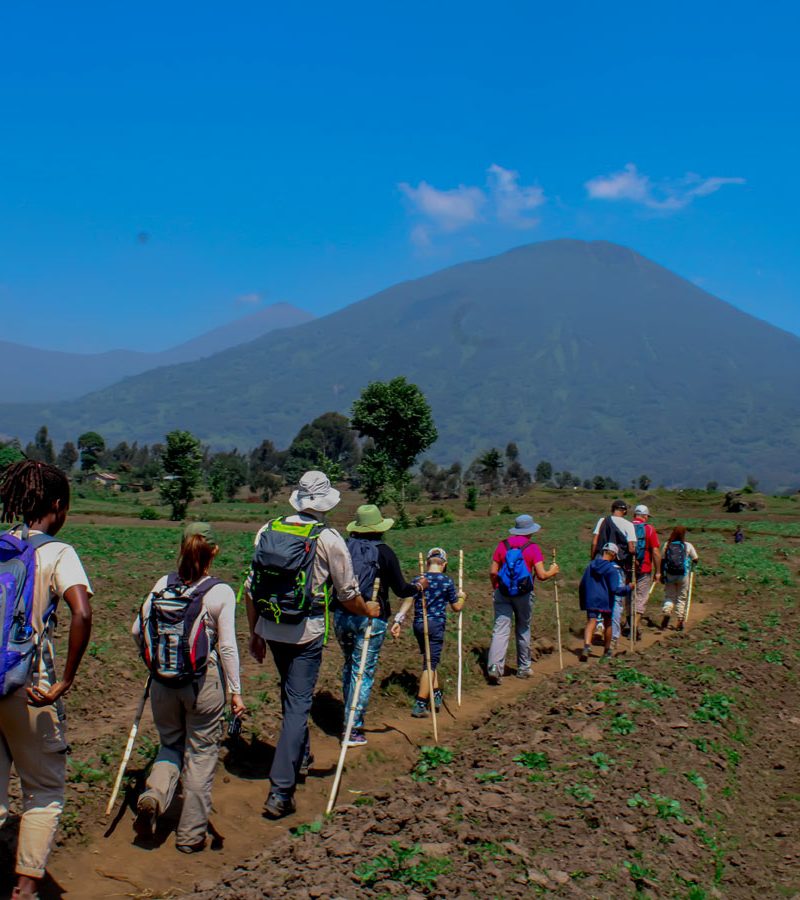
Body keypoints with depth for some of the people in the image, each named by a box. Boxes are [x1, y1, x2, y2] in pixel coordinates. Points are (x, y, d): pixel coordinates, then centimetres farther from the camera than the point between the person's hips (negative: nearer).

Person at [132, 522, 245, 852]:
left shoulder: (163, 584, -2)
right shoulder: (220, 592, -11)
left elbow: (137, 630, 3)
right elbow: (227, 646, -11)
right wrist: (236, 691, -5)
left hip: (163, 682, 3)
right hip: (204, 682, -3)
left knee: (170, 743, 23)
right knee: (201, 752, 11)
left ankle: (153, 795, -4)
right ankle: (191, 835, 18)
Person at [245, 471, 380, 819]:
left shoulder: (268, 530, 1)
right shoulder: (329, 538, -10)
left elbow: (251, 588, 5)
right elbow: (348, 595, -3)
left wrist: (255, 633, 16)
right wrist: (368, 609, 18)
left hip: (270, 629, 5)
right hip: (307, 633, -5)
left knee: (291, 693, 25)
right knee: (298, 704, 1)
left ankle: (301, 756, 44)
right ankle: (281, 790, -3)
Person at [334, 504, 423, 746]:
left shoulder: (343, 548, 2)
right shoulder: (384, 552, -7)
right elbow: (401, 590, -4)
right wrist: (418, 587, 16)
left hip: (342, 616, 4)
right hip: (371, 618, -4)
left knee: (349, 666, 21)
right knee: (364, 672, 3)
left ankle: (349, 719, 31)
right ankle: (353, 730, 4)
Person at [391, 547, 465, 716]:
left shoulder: (418, 580, 5)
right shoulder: (447, 581, -2)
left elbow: (408, 601, -6)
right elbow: (457, 607, 4)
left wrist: (398, 621, -9)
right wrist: (461, 597, 24)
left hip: (418, 624, 4)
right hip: (436, 624, -4)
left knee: (429, 660, 22)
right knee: (430, 664, -2)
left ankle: (436, 695, 24)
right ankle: (420, 705, -5)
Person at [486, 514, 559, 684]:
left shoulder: (503, 545, 2)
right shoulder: (532, 548, -5)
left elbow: (493, 572, 0)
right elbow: (541, 575, -11)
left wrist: (496, 588, 17)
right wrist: (552, 571, 10)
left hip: (502, 593, 1)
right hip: (524, 594, -1)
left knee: (500, 630, -3)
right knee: (523, 630, 15)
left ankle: (494, 666, -19)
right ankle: (523, 668, 27)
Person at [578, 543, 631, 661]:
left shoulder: (590, 566, 7)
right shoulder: (612, 569, -9)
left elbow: (582, 585, 11)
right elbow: (615, 589, -16)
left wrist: (583, 601, 21)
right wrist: (628, 588, -2)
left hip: (591, 600, 2)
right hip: (606, 601, -2)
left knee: (591, 622, -6)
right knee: (607, 623, 16)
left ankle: (586, 646, -32)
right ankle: (608, 650, 30)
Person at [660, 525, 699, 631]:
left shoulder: (667, 545, -3)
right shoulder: (688, 546, -7)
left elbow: (662, 561, 0)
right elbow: (695, 560, -1)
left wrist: (662, 574, 7)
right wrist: (691, 564, 22)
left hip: (669, 575, 1)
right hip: (683, 575, -1)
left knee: (669, 596, 12)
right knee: (681, 598, 10)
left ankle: (666, 613, -10)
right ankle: (680, 621, 10)